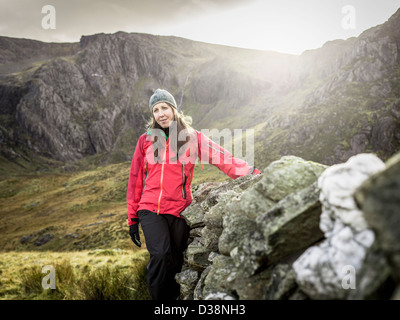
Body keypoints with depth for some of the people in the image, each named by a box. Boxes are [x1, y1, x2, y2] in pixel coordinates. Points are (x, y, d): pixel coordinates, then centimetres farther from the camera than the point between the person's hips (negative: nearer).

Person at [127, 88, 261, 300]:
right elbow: (135, 179, 10)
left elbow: (221, 157, -8)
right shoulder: (146, 140, 7)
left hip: (178, 210, 0)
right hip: (150, 209, 0)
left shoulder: (192, 137, 4)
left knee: (175, 263, 5)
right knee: (160, 255, -20)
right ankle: (158, 298, 0)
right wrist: (132, 218, 10)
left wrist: (252, 174, -22)